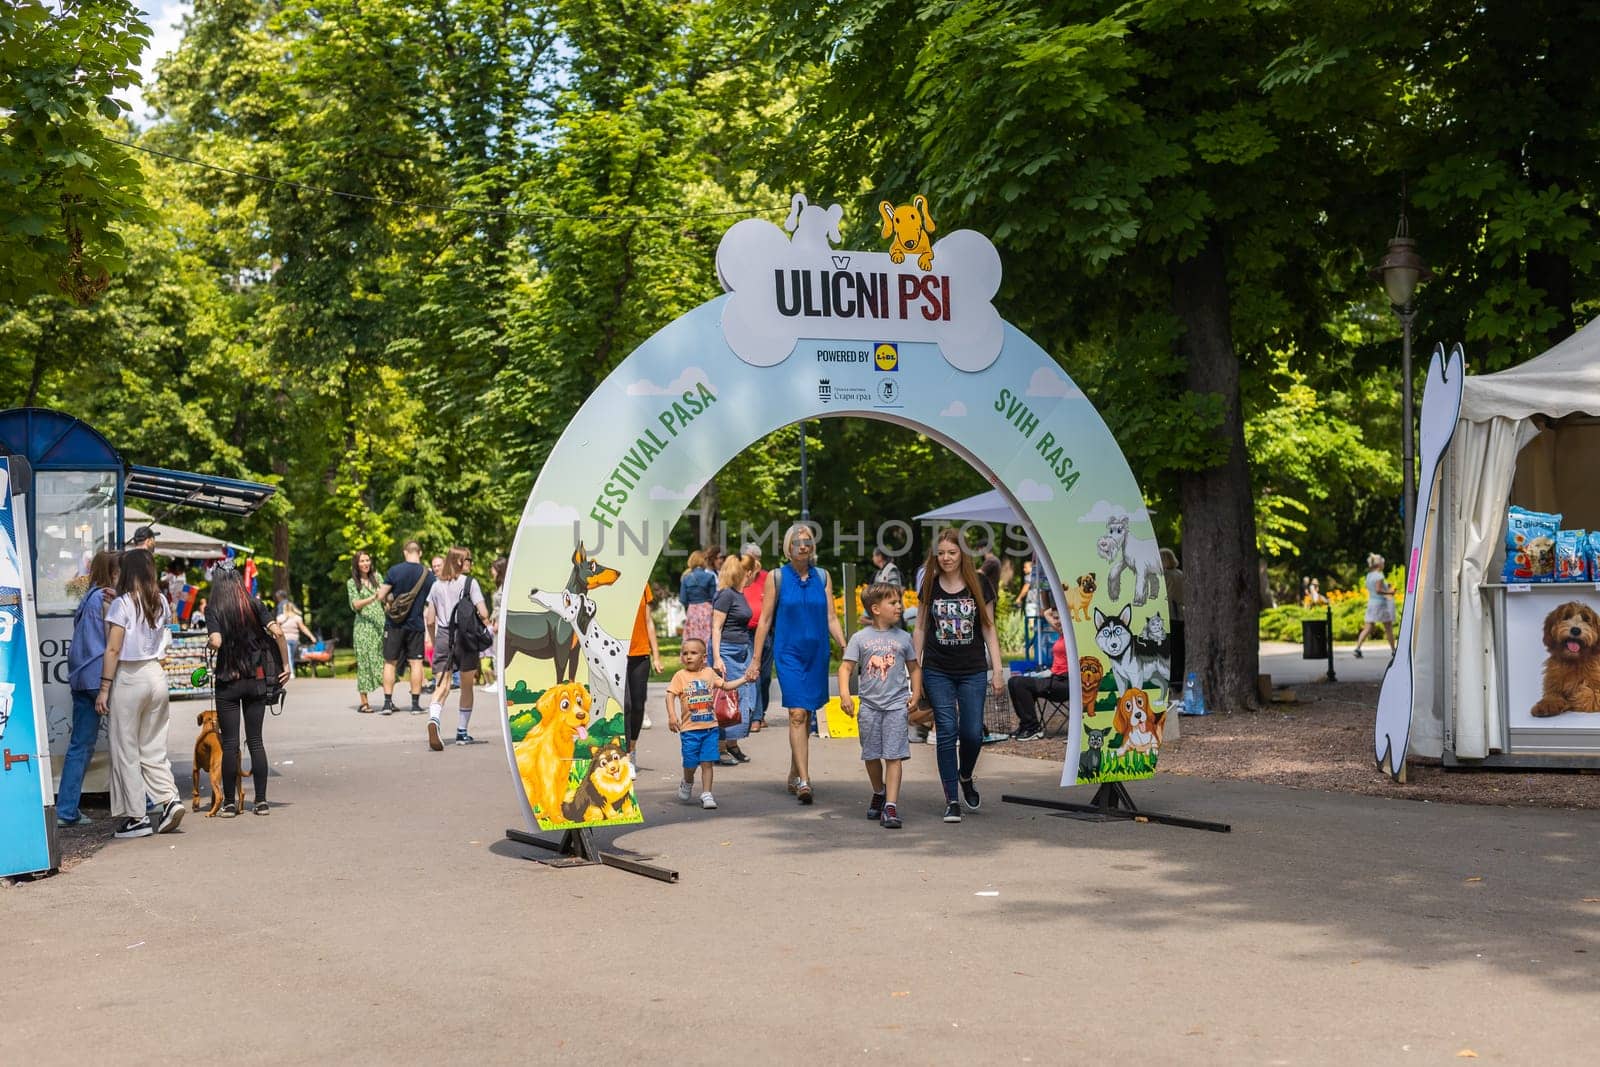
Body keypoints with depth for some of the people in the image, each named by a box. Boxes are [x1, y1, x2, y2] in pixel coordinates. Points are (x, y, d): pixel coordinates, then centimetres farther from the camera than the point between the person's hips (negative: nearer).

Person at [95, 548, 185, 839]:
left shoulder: (122, 604, -11)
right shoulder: (161, 602, 5)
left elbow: (113, 649, -12)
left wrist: (104, 689, -8)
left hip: (128, 677, -6)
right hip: (156, 674, 6)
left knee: (126, 750, 3)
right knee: (153, 747, 14)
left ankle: (135, 817, 5)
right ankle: (168, 799, -2)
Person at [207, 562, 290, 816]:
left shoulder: (216, 613, -6)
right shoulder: (256, 606, 1)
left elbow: (216, 642, -21)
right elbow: (278, 632, -9)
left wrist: (209, 642, 2)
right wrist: (286, 665, -4)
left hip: (228, 682, -2)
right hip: (257, 681, 2)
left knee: (230, 743, 3)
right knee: (255, 740, 8)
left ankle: (229, 803, 5)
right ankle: (261, 800, 7)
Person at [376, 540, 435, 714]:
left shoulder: (394, 570, -8)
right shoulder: (428, 575, -2)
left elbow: (381, 596, -7)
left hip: (394, 624, -1)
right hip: (416, 624, 1)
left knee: (390, 662, 7)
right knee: (416, 662, 6)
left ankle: (387, 703, 4)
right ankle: (416, 704, 5)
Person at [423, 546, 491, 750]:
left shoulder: (437, 586, 9)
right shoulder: (470, 583, -4)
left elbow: (430, 620, 8)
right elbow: (483, 613, -12)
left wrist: (434, 642, 20)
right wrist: (486, 627, 6)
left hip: (442, 638, 3)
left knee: (442, 687, -3)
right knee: (467, 688, 14)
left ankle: (433, 719, -32)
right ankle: (462, 733, 19)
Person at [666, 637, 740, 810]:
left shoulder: (709, 673, 8)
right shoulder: (680, 676, -3)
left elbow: (725, 685, 21)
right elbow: (671, 695, -10)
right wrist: (672, 715, -23)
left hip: (710, 727, 2)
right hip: (689, 729, -2)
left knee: (707, 762, -1)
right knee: (690, 763, 1)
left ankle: (706, 794, 5)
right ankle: (687, 783, 32)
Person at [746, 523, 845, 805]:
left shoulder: (822, 577, 8)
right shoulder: (777, 577, 0)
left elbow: (831, 619, 9)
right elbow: (765, 620, 2)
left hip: (817, 654, 3)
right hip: (789, 654, -3)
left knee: (806, 716, 10)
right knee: (798, 714, -14)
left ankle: (794, 775, 23)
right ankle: (803, 780, -19)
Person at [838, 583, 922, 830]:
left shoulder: (903, 638, 6)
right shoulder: (860, 638, 1)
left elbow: (914, 668, 16)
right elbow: (846, 666, -3)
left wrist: (915, 693, 3)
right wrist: (844, 694, -16)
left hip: (896, 704, 0)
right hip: (869, 705, 1)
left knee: (893, 756, -9)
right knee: (871, 756, 11)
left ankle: (891, 806, -13)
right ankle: (879, 793, 36)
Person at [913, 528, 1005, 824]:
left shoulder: (978, 585, 1)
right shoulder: (929, 586, 3)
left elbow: (988, 629, 4)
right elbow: (920, 628, 9)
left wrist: (997, 670, -1)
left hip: (972, 671, 0)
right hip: (938, 672, 0)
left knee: (972, 733, -3)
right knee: (947, 732, -3)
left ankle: (965, 778, 29)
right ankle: (951, 800, 3)